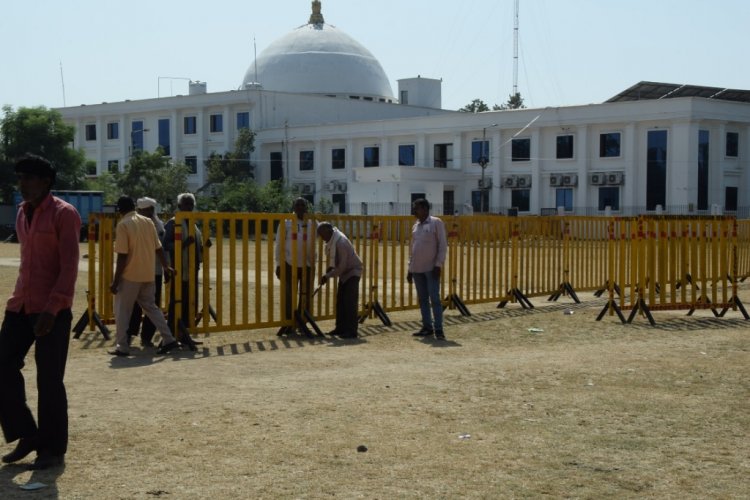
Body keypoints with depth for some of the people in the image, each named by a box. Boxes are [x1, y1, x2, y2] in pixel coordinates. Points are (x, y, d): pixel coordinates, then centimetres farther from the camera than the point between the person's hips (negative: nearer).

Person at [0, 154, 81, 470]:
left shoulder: (63, 214, -9)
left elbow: (69, 267, -15)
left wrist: (51, 309, -21)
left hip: (52, 311, -7)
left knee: (49, 381, -2)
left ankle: (53, 450, 10)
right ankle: (27, 435, 20)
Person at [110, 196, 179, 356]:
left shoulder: (123, 225, -12)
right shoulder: (148, 221, 6)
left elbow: (122, 256, -16)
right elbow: (158, 248, 9)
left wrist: (115, 281, -12)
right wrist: (166, 266, 21)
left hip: (130, 276, -6)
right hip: (148, 275, 6)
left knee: (122, 311, 6)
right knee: (151, 307, 16)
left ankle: (122, 347, 6)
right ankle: (168, 339, 10)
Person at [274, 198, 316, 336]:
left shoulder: (311, 224, 8)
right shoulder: (286, 223, -1)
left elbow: (313, 246, 14)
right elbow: (279, 245, 0)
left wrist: (313, 263, 11)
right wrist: (278, 264, -4)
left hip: (307, 266, 3)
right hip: (290, 265, -3)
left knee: (306, 296, 6)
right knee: (289, 295, 0)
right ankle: (288, 324, 7)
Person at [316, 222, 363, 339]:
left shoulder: (341, 242, -30)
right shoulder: (332, 239, -1)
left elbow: (342, 266, -28)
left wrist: (327, 276, -23)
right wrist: (330, 268, -1)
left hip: (352, 272, -9)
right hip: (344, 272, 9)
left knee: (350, 302, -12)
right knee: (340, 301, 9)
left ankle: (351, 331, -10)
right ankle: (341, 328, 15)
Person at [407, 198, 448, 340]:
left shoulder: (436, 223, -4)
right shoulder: (415, 226, 15)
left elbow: (443, 245, -8)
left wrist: (439, 264, -14)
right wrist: (410, 269, 15)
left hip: (431, 269, -6)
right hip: (417, 269, 7)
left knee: (435, 299, -7)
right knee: (422, 299, 8)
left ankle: (438, 329, -6)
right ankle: (427, 327, 13)